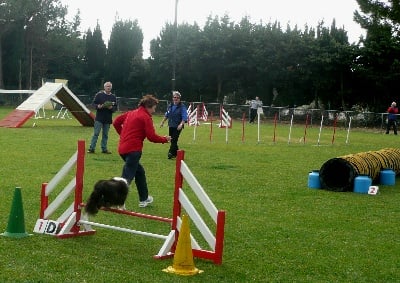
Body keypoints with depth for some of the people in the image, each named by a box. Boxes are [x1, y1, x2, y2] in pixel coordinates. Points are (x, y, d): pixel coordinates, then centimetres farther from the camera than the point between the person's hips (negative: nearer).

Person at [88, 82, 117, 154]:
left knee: (105, 134, 9)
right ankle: (91, 148, -2)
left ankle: (104, 149, 16)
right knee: (96, 133, -5)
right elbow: (94, 103, 3)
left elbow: (115, 108, 11)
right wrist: (98, 106, -18)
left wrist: (111, 108, -11)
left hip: (108, 119, 3)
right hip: (99, 118, -3)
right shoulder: (99, 94, 0)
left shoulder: (113, 97, 9)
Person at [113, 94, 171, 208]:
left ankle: (144, 199, 34)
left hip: (122, 148, 9)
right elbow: (152, 137, -11)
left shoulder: (131, 113, 16)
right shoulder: (146, 117, -7)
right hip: (133, 150, -9)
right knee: (127, 177, -13)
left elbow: (116, 122, 18)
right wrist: (165, 139, 5)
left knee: (139, 171, 24)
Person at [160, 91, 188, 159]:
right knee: (172, 140, 10)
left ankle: (171, 153, -6)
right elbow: (166, 115, 23)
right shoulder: (170, 106, 10)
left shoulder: (182, 107, -9)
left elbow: (184, 117, -15)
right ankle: (176, 153, 22)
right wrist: (162, 122, 22)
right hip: (171, 125, 6)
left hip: (178, 127, -6)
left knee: (174, 140, -9)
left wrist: (181, 124, -28)